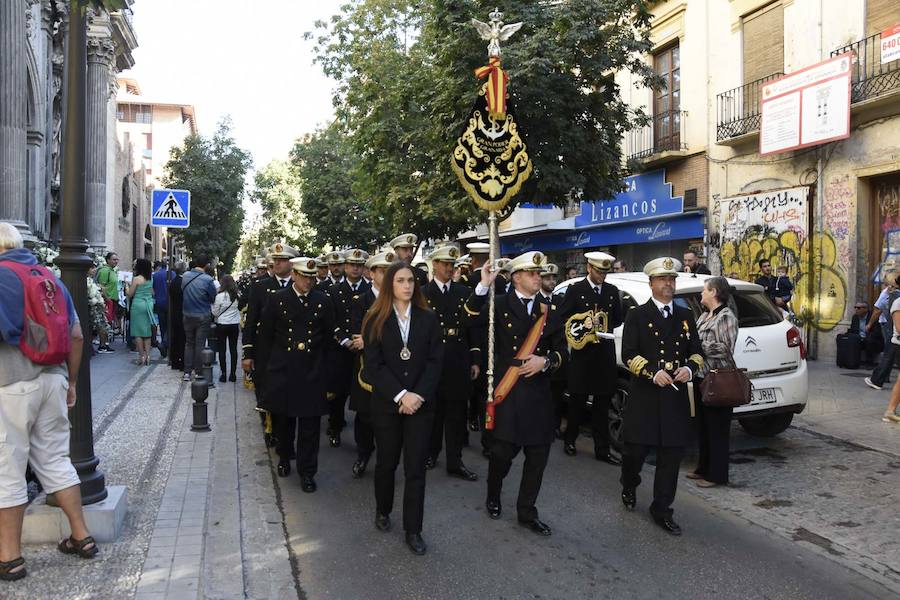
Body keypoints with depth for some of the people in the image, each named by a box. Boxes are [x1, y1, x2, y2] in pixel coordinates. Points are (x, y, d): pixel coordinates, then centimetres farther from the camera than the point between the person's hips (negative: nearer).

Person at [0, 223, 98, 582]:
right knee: (55, 460, 15)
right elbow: (76, 336, 12)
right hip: (53, 378, 6)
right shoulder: (49, 278, 11)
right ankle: (81, 537, 20)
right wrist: (71, 382, 19)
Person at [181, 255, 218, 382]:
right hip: (203, 316, -4)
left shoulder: (185, 276, -4)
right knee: (200, 345, 4)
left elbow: (183, 292, 6)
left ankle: (187, 372, 18)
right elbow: (213, 298, -8)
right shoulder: (207, 279, -18)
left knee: (189, 343, 15)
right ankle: (199, 374, 11)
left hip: (187, 315, 4)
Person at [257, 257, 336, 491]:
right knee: (282, 419, 15)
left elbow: (330, 336, 8)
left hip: (312, 372, 0)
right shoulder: (277, 299, -1)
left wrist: (325, 369, 7)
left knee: (310, 424, 2)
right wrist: (264, 369, 0)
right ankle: (284, 457, 39)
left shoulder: (323, 302, 1)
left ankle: (307, 471, 14)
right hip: (282, 371, 0)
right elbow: (265, 336, 2)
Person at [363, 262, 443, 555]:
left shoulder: (428, 318, 2)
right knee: (386, 462, 14)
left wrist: (419, 394, -14)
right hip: (387, 403, 0)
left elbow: (435, 360, -2)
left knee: (416, 467, 2)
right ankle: (383, 510, 37)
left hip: (421, 402, 1)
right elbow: (374, 365, -8)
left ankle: (413, 529, 11)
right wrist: (400, 395, -17)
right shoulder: (376, 320, -2)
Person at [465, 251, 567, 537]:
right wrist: (483, 286, -28)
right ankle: (493, 498, 31)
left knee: (538, 454, 7)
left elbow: (562, 350, 10)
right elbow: (471, 317, -18)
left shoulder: (549, 311, 11)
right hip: (507, 391, -4)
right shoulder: (500, 304, 0)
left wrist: (545, 361, -9)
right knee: (503, 451, 3)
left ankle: (526, 512, 24)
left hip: (538, 393, 4)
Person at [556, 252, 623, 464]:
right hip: (582, 351, -3)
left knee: (603, 402, 6)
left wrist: (605, 326, -4)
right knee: (578, 399, 6)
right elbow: (563, 317, -2)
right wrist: (584, 325, -14)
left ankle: (602, 449, 12)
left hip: (605, 351, 3)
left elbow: (619, 318, 15)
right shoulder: (575, 290, -1)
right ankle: (570, 439, 24)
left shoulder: (612, 291, 11)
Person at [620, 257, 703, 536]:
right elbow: (628, 354, -5)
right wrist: (652, 373, -19)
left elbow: (696, 351, 15)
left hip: (676, 398, 3)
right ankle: (629, 487, 34)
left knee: (671, 456, 5)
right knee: (636, 449, 2)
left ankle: (662, 510, 17)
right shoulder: (637, 316, 1)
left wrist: (689, 368, -7)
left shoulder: (686, 316, 13)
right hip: (644, 397, -3)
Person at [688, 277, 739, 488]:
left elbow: (725, 348, -20)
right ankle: (704, 468, 28)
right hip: (701, 377, 9)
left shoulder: (726, 317, -12)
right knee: (703, 427, 16)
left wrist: (698, 345, -15)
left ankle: (717, 475, 11)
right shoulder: (704, 316, 14)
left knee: (717, 429, 1)